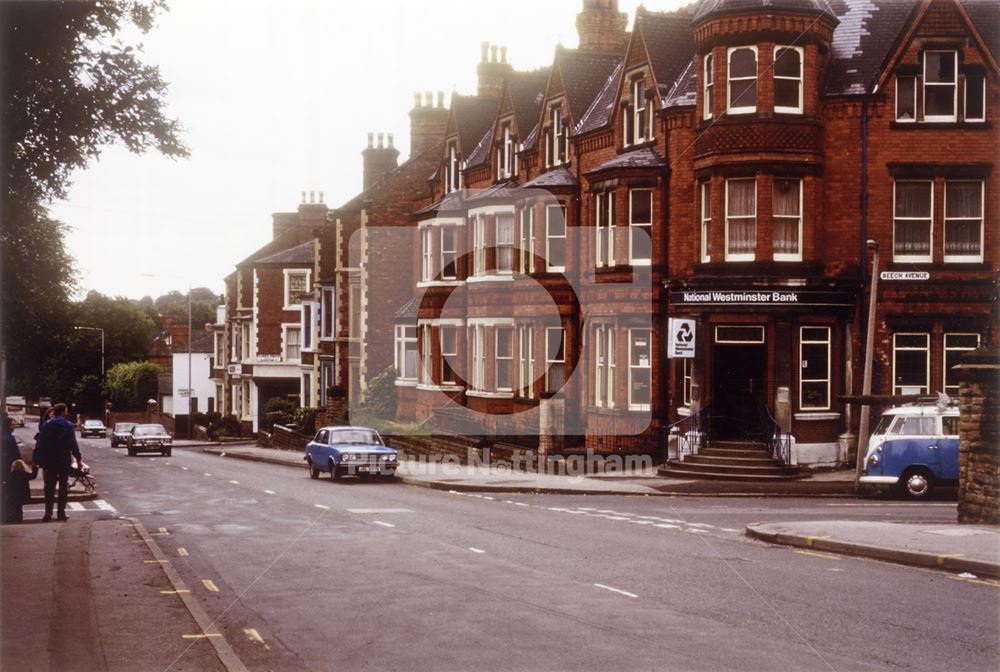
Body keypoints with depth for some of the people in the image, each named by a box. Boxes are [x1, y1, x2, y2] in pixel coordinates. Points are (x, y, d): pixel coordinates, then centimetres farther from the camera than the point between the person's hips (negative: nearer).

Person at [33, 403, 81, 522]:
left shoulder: (46, 425, 1)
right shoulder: (68, 426, -8)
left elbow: (40, 445, 0)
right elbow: (73, 444, -10)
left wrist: (38, 460, 4)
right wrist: (78, 457, 0)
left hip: (49, 462, 2)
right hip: (64, 462, -2)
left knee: (49, 487, 8)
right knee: (63, 487, 8)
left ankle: (48, 512, 1)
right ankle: (61, 512, 6)